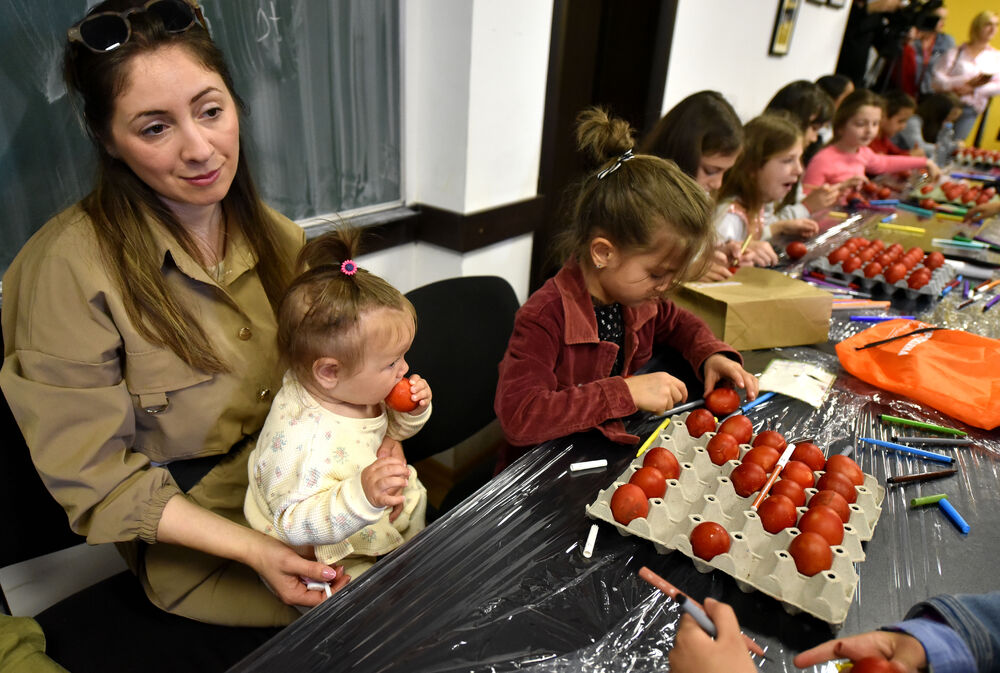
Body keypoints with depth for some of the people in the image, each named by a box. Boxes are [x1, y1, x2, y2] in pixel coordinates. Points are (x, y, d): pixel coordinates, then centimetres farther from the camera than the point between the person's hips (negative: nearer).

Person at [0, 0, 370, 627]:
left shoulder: (277, 236, -1)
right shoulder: (68, 268, -19)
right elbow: (93, 475, -13)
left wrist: (375, 437, -14)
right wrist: (257, 550, -22)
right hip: (199, 545, -4)